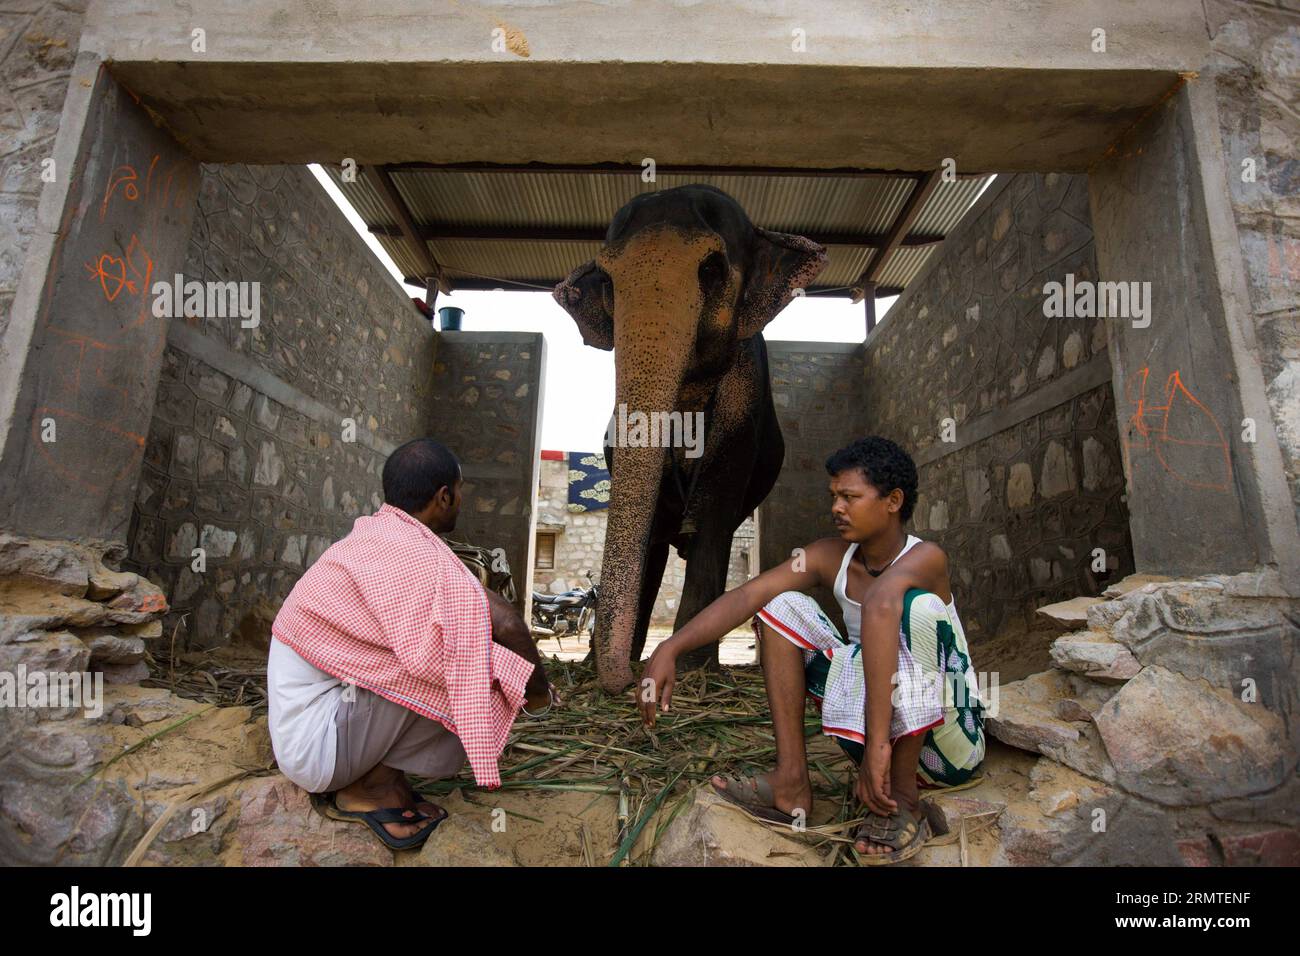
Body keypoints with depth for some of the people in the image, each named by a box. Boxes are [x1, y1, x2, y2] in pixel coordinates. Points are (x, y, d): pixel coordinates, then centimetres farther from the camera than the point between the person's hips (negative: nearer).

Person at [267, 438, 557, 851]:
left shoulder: (369, 532, 5)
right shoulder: (418, 554, -24)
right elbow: (502, 621, -29)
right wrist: (538, 690, -12)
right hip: (316, 742, -9)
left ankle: (364, 774, 4)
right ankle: (374, 781, -5)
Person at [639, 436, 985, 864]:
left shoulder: (925, 557, -21)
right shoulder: (831, 556, -5)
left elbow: (880, 605, -44)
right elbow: (748, 595, -17)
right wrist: (669, 648, -29)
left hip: (949, 740, -5)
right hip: (873, 731, 5)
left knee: (916, 602, -33)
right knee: (783, 606, -7)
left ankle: (902, 799, -20)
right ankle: (792, 782, -12)